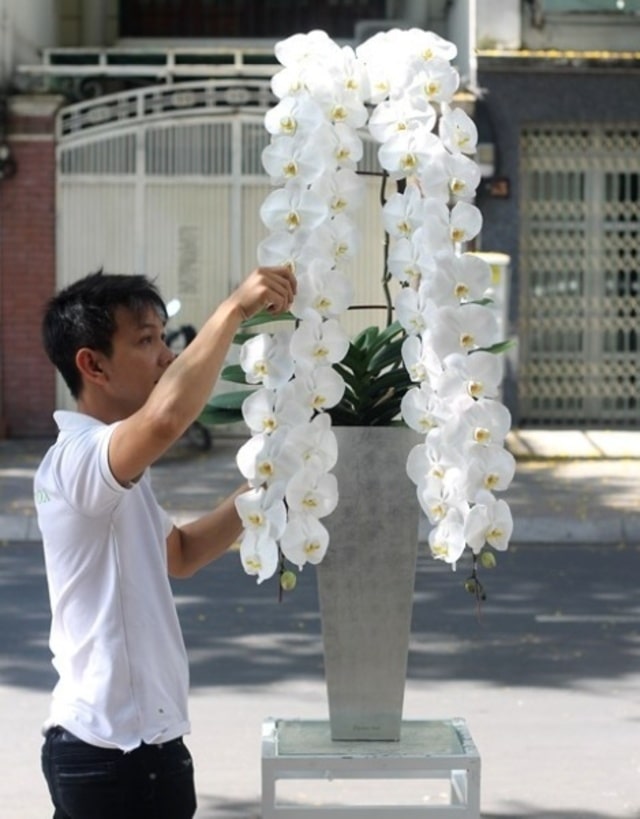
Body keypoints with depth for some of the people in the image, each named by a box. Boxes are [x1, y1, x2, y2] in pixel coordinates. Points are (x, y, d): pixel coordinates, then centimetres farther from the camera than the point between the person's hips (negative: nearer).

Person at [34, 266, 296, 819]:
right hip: (113, 754, -10)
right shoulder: (78, 459, -19)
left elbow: (178, 554, 28)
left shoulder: (108, 467, 15)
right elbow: (166, 418, -41)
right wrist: (236, 308, -34)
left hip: (131, 743, 10)